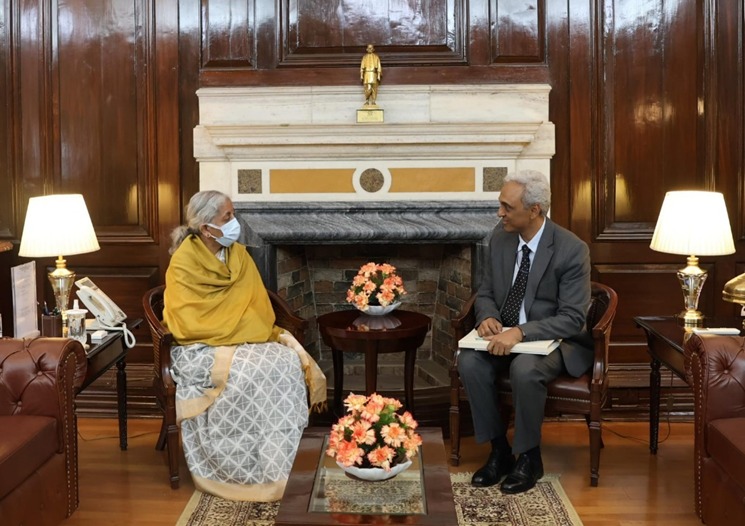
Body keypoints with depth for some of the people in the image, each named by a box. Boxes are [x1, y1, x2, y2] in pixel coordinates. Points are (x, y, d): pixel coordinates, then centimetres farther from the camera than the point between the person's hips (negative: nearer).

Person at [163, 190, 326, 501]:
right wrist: (234, 334, -14)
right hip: (202, 350, -6)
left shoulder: (240, 256, 8)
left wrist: (265, 336, -9)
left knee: (289, 361, -22)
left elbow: (259, 309, 11)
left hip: (246, 344, 6)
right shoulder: (183, 263, -11)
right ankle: (253, 469, -22)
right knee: (251, 373, -33)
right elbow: (188, 325, -16)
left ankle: (279, 465, -17)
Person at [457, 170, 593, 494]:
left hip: (555, 340, -5)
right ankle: (499, 451, -8)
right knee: (469, 361, -24)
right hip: (506, 334, 5)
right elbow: (486, 292, 9)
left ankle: (529, 458, -12)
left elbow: (572, 318, -20)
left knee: (524, 369, -36)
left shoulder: (572, 249, -18)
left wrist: (520, 332, -33)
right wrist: (488, 317, -15)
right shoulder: (500, 236, -1)